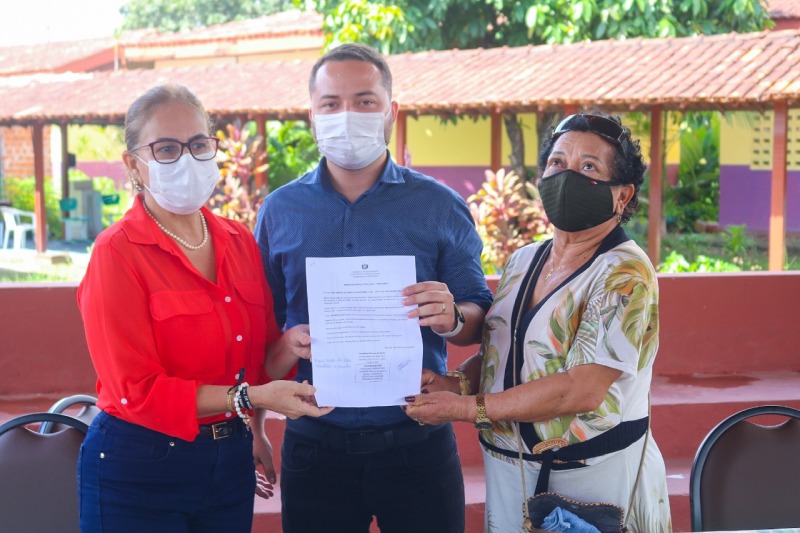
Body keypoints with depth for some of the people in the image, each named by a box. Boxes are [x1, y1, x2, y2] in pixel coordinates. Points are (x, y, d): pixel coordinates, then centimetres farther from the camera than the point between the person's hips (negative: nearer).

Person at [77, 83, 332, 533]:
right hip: (139, 473, -5)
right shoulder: (118, 254, -11)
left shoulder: (241, 242, 6)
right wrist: (248, 398, -24)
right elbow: (137, 391, -17)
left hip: (232, 462, 5)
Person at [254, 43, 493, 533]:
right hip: (314, 446, 1)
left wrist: (451, 319, -19)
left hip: (417, 444, -1)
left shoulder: (441, 207, 2)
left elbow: (480, 320, 4)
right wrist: (287, 346, -13)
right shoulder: (280, 211, 5)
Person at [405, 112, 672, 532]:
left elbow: (582, 390, -23)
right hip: (509, 470, 6)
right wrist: (453, 384, -6)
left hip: (596, 477, -6)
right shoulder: (523, 262, 8)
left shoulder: (625, 275, -15)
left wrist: (466, 408, -20)